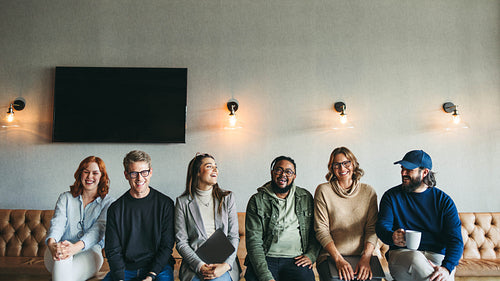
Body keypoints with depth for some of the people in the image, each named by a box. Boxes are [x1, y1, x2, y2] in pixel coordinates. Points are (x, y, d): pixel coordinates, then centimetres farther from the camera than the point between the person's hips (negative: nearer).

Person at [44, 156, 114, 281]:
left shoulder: (107, 203, 7)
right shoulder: (65, 198, 15)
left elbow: (98, 229, -10)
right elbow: (57, 222, -3)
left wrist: (76, 247, -31)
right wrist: (51, 243, -28)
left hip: (88, 253, -2)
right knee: (62, 257, -35)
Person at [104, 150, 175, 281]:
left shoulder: (165, 204, -1)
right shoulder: (116, 208, 3)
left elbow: (166, 245, -1)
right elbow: (113, 250, 2)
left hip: (158, 267, -2)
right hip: (125, 268, 2)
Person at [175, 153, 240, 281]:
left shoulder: (227, 198, 9)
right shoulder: (183, 202, 5)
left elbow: (234, 237, 4)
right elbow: (181, 242, 1)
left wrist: (226, 265, -11)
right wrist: (200, 266, -13)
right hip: (194, 264, 0)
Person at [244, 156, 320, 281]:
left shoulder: (305, 198, 12)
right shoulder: (257, 201, 2)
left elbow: (316, 231, 17)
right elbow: (253, 241, -5)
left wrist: (311, 255, -1)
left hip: (296, 260, 1)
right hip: (265, 259, -1)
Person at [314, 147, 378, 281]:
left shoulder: (368, 192, 8)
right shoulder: (323, 191, 0)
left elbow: (372, 229, 4)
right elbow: (321, 230, -4)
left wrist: (366, 258, -10)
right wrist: (339, 260, -13)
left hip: (362, 256, 2)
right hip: (330, 256, -1)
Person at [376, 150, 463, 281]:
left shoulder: (444, 201, 6)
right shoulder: (391, 196, 7)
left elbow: (456, 240, -2)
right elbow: (382, 226, -4)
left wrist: (446, 268, -22)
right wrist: (392, 237, -30)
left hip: (436, 257, 0)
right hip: (401, 254, 1)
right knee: (415, 258, -35)